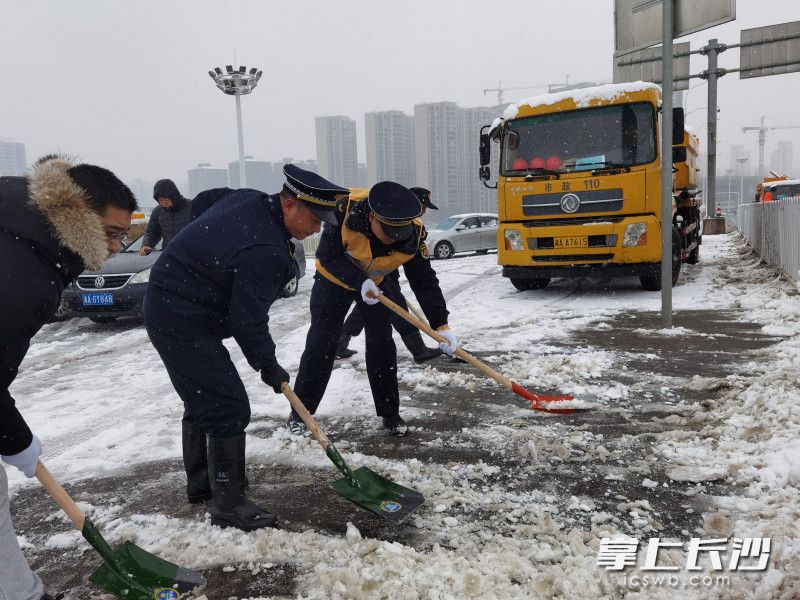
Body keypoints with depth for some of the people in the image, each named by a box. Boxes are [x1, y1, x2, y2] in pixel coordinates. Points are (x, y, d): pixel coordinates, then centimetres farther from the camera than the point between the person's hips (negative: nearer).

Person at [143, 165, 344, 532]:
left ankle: (201, 482, 36)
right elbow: (248, 319, -22)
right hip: (185, 322, -11)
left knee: (201, 400, 21)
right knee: (228, 408, -8)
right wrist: (267, 364, -7)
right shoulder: (266, 253, -28)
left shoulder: (247, 199, 0)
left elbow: (205, 199, 20)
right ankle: (227, 504, 2)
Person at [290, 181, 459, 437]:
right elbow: (327, 256, -26)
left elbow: (424, 281, -22)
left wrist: (441, 325, -28)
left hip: (375, 285, 2)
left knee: (381, 344, -3)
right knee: (321, 344, -1)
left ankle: (389, 413, 13)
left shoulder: (413, 234, -29)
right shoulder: (346, 212, -36)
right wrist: (358, 281, -40)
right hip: (333, 280, -2)